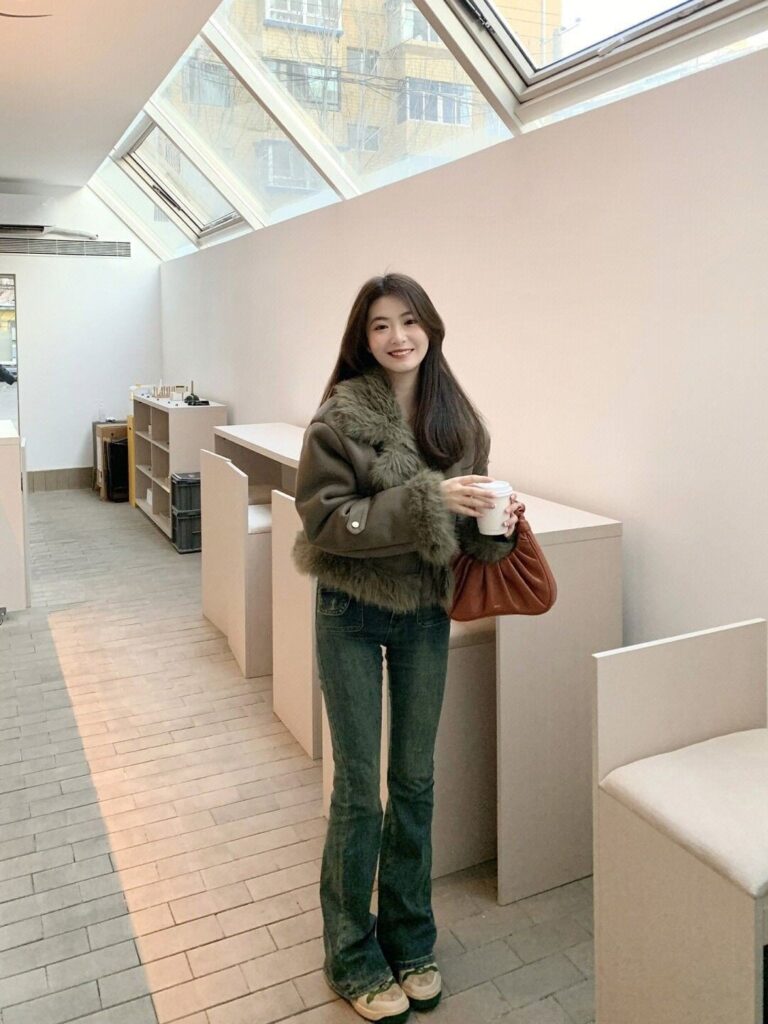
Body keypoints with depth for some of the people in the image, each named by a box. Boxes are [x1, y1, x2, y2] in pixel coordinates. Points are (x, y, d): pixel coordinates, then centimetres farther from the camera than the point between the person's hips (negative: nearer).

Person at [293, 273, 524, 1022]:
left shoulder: (458, 418, 0)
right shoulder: (340, 415, -13)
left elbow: (466, 526, 7)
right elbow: (325, 519, -18)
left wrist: (497, 524, -16)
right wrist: (426, 500, -27)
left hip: (426, 614, 4)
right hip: (352, 615, -4)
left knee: (415, 781, 15)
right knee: (358, 788, 6)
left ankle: (410, 940, 36)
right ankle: (352, 957, 28)